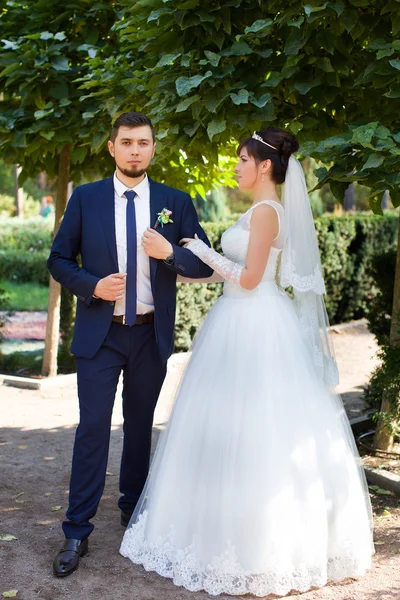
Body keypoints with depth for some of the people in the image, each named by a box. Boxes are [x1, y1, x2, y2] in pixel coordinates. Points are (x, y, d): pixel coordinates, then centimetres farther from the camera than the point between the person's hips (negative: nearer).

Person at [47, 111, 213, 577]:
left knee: (140, 426, 14)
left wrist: (170, 252, -19)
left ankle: (133, 511, 32)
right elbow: (59, 260, 3)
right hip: (100, 331, -1)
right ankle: (77, 533, 5)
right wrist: (92, 285, -16)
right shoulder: (85, 198, 0)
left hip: (151, 334, 2)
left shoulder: (176, 202, 2)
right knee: (92, 428, -3)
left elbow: (206, 265, 1)